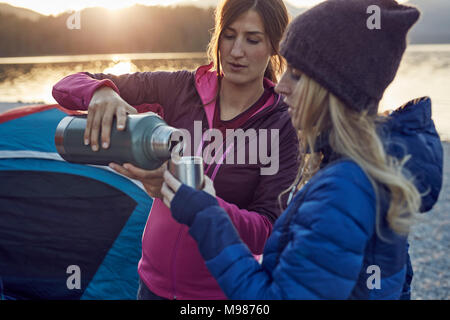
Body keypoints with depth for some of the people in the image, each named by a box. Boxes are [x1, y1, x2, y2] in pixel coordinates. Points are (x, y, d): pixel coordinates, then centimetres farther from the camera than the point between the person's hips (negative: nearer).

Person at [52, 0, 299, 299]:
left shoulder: (281, 125, -15)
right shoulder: (179, 89, -10)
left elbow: (266, 234, -21)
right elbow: (68, 86, -7)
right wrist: (101, 92, -30)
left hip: (224, 289, -2)